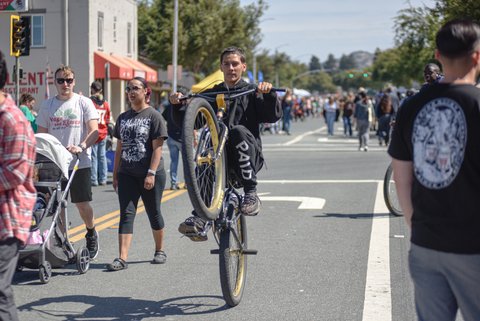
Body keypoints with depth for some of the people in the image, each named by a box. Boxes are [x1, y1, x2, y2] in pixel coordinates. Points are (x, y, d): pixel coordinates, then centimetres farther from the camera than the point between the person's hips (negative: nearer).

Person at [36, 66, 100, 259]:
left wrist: (81, 147, -25)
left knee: (82, 204, -1)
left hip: (80, 163, -3)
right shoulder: (47, 105, 10)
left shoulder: (84, 103, 1)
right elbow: (41, 135, 11)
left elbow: (94, 131, -7)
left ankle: (91, 233, 25)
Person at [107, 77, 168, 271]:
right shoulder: (123, 118, 12)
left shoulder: (154, 116, -4)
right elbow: (119, 147, 16)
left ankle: (160, 251, 27)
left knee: (153, 214, 9)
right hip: (127, 174, 4)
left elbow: (157, 147, -10)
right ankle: (122, 258, -11)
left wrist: (151, 173, -18)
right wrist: (115, 174, 12)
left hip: (151, 175, -4)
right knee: (126, 214, -5)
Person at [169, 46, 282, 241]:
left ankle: (251, 194, -29)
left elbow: (273, 115, -7)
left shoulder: (252, 92, 10)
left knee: (239, 131, -32)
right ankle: (199, 218, -32)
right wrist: (178, 106, -7)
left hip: (248, 159, -2)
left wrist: (269, 93, -24)